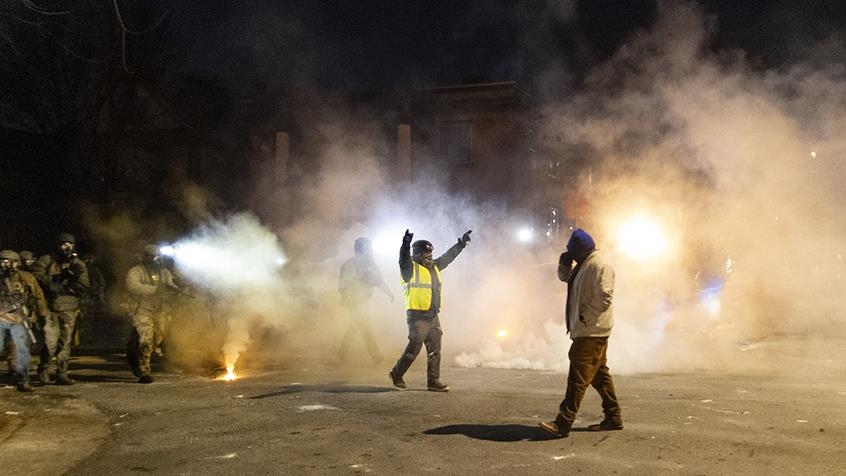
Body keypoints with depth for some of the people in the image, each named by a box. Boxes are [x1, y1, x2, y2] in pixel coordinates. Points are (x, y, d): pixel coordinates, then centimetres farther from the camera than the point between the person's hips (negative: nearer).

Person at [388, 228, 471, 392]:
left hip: (432, 316, 8)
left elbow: (448, 256, 25)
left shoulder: (433, 267, 14)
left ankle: (433, 381, 12)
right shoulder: (410, 268, -9)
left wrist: (461, 244, 25)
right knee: (413, 348, -5)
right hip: (417, 316, -8)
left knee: (435, 350, 7)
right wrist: (406, 244, -48)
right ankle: (396, 374, 13)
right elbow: (404, 259, -29)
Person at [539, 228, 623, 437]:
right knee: (599, 375, 15)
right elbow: (565, 277, 30)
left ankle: (563, 422, -16)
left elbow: (604, 298, -22)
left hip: (592, 332, -10)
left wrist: (585, 316, -17)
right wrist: (564, 263, 11)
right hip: (586, 331, 10)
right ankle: (613, 418, 24)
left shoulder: (600, 267, -15)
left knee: (578, 376, -13)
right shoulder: (583, 266, 16)